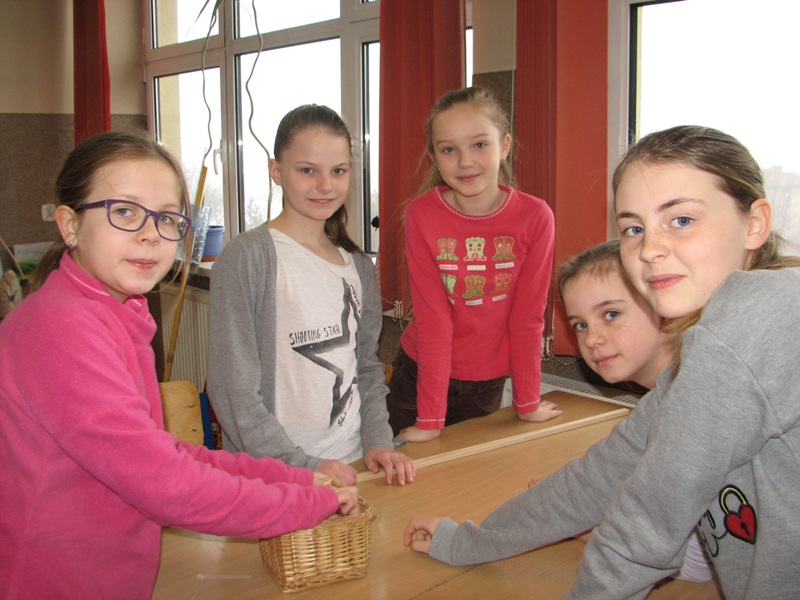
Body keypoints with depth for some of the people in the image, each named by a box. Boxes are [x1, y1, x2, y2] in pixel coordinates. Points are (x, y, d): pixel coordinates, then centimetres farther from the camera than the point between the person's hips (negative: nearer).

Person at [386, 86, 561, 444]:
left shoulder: (535, 217, -14)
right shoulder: (421, 216, -17)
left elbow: (527, 315, -9)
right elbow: (433, 317, -18)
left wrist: (527, 402, -4)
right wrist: (430, 418, -18)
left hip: (488, 385, 1)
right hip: (420, 376, -1)